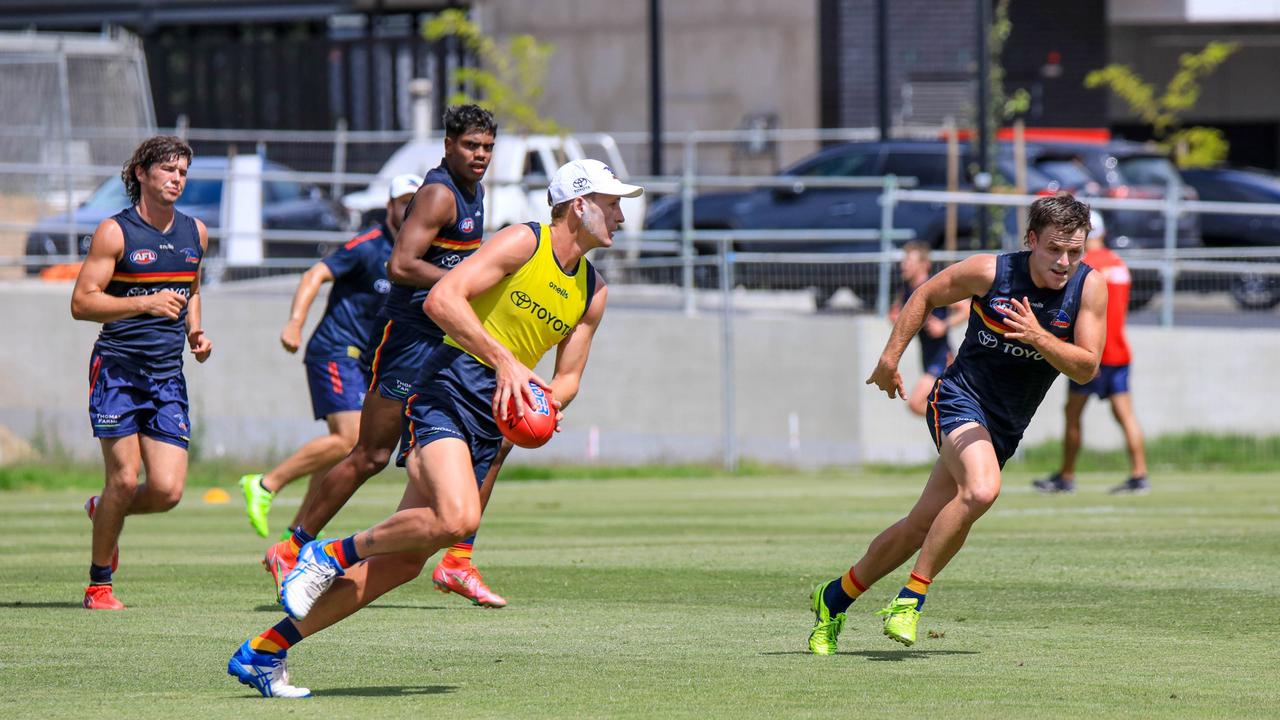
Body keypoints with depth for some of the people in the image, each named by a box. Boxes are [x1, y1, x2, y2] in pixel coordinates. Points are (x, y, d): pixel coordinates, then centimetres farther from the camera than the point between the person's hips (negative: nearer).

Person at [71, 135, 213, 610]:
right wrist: (145, 304, -21)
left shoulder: (195, 233, 12)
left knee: (167, 491, -6)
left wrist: (194, 331, 10)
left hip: (168, 374, 5)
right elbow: (81, 303, -10)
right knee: (125, 477, -10)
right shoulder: (115, 232, -6)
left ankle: (103, 510, 27)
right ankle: (99, 584, 9)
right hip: (118, 367, -5)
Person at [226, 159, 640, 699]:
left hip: (494, 423, 7)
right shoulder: (522, 244, -5)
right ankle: (332, 554, -9)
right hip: (447, 391, -7)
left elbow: (567, 376, 22)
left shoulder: (592, 293, 17)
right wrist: (504, 360, -19)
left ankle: (263, 653, 4)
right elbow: (442, 300, -14)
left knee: (403, 562, -2)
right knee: (457, 518, -33)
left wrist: (548, 403, -1)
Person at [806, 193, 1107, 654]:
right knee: (981, 490, -34)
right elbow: (926, 295, 4)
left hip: (1006, 427, 4)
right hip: (960, 397, -4)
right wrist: (891, 356, 2)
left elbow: (1086, 367, -11)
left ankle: (834, 598, 27)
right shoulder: (989, 272, -13)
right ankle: (912, 597, -20)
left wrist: (1039, 337, -27)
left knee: (920, 528, 7)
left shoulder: (1089, 288, -8)